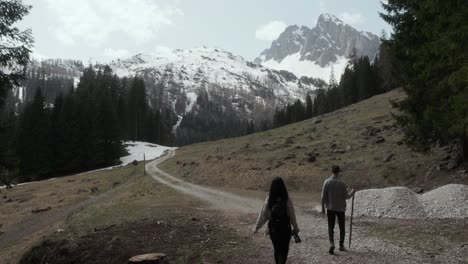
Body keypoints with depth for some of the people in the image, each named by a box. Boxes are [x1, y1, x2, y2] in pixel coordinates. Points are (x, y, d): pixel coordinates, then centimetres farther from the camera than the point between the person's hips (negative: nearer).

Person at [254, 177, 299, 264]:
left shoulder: (268, 200, -9)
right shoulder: (287, 200, -13)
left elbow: (263, 215, -6)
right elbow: (292, 216, -7)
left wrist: (257, 227, 4)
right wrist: (295, 228, 5)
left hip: (273, 228, 2)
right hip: (285, 228, -2)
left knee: (276, 249, 21)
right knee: (284, 250, 9)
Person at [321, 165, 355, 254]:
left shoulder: (327, 182, -8)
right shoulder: (342, 183, -10)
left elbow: (323, 197, -6)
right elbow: (346, 196, -6)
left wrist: (323, 208, 4)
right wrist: (352, 192, 14)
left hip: (330, 208, 0)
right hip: (341, 208, 0)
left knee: (331, 227, 7)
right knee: (342, 227, 16)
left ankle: (332, 243, -14)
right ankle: (341, 245, 22)